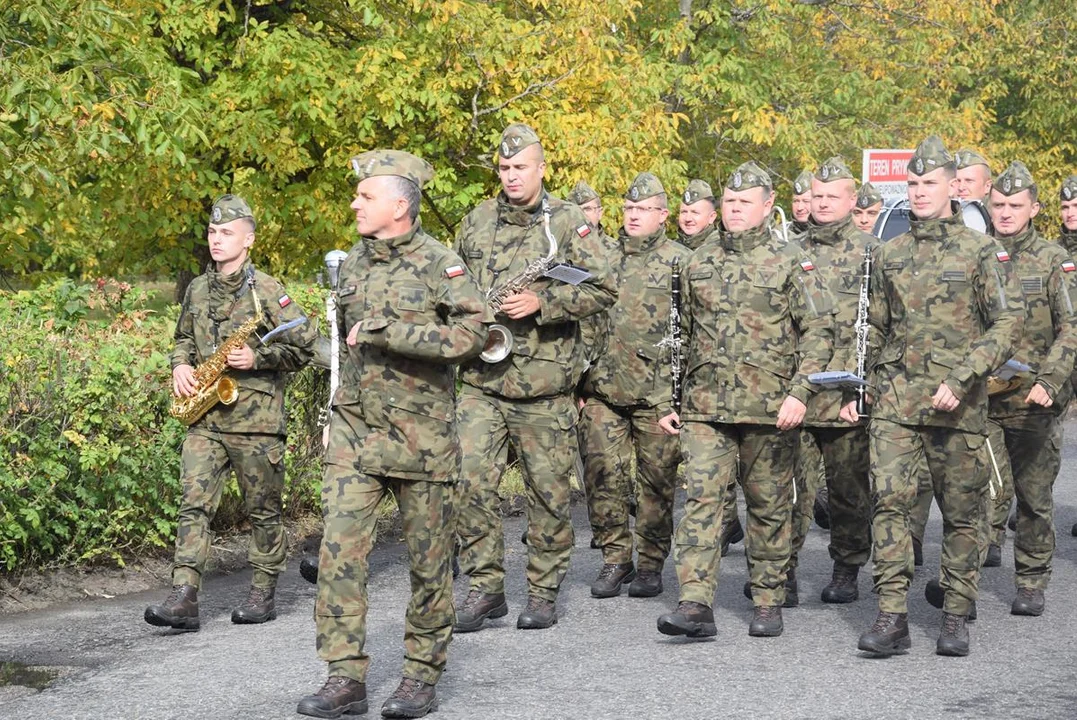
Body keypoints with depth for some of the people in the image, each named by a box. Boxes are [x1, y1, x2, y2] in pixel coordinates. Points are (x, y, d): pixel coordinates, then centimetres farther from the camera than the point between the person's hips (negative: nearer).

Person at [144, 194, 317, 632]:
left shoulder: (266, 290, -6)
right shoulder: (197, 289, 12)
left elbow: (303, 346, -6)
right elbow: (184, 339, 26)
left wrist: (258, 358, -17)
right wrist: (180, 366, 6)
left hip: (256, 417, -5)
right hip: (205, 418, 5)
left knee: (262, 510, 6)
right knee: (194, 505, -6)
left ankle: (262, 594, 17)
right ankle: (184, 599, -12)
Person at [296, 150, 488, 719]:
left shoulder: (440, 265, -8)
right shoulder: (351, 263, 10)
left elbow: (472, 333, -23)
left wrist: (385, 331, -24)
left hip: (421, 437, -5)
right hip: (353, 432, 5)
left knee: (428, 558, 4)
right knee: (339, 550, -5)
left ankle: (423, 673, 17)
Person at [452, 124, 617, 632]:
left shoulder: (567, 222, -1)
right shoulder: (475, 223, 11)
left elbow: (603, 289, -5)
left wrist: (541, 303, -15)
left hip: (544, 382, -3)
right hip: (480, 380, 3)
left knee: (549, 490, 4)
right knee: (471, 481, -6)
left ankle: (544, 592, 16)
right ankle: (485, 588, 5)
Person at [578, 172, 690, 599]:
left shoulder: (679, 262, 2)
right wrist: (579, 378, 12)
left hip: (657, 391, -3)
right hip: (602, 388, 3)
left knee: (656, 479, 2)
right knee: (601, 476, 0)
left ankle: (651, 564, 13)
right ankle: (615, 559, 12)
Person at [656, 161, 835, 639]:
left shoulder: (791, 262, 2)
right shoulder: (699, 263, 13)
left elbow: (819, 331, -2)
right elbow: (682, 335, 19)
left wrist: (799, 392, -13)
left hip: (768, 410, -3)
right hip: (704, 408, 3)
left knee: (769, 506, 6)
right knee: (701, 498, -9)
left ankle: (769, 603, 16)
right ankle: (696, 604, -14)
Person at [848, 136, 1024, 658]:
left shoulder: (983, 252, 0)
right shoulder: (888, 254, 12)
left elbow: (1008, 324, -7)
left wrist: (960, 381, -17)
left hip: (958, 406, -2)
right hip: (894, 400, 3)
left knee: (962, 513, 4)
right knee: (889, 501, -10)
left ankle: (956, 618, 15)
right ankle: (892, 618, -8)